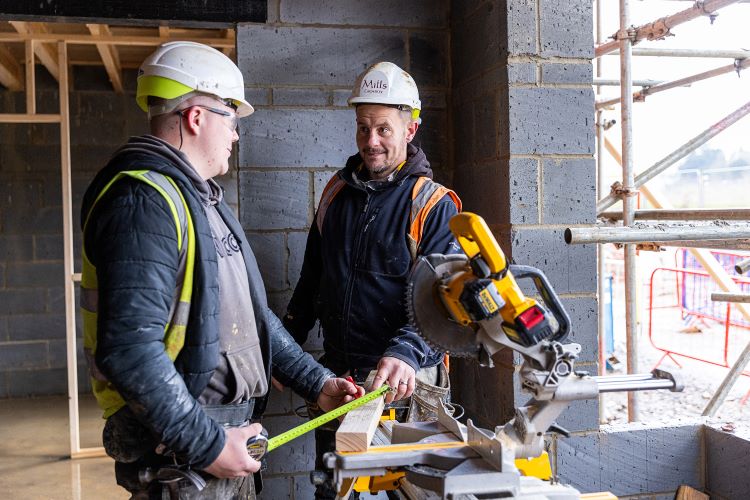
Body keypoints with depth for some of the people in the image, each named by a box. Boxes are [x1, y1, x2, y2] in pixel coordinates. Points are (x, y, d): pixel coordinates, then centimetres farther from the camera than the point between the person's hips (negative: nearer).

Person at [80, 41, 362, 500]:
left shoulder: (203, 199, 13)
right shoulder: (144, 200, -19)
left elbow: (250, 316, 16)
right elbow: (130, 350, -28)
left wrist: (317, 384, 13)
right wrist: (208, 445, -22)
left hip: (225, 439, 9)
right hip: (180, 461, -9)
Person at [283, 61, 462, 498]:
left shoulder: (433, 204, -10)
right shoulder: (338, 191, 6)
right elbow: (312, 277, 15)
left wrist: (406, 353, -34)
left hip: (404, 382, -5)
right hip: (337, 375, 5)